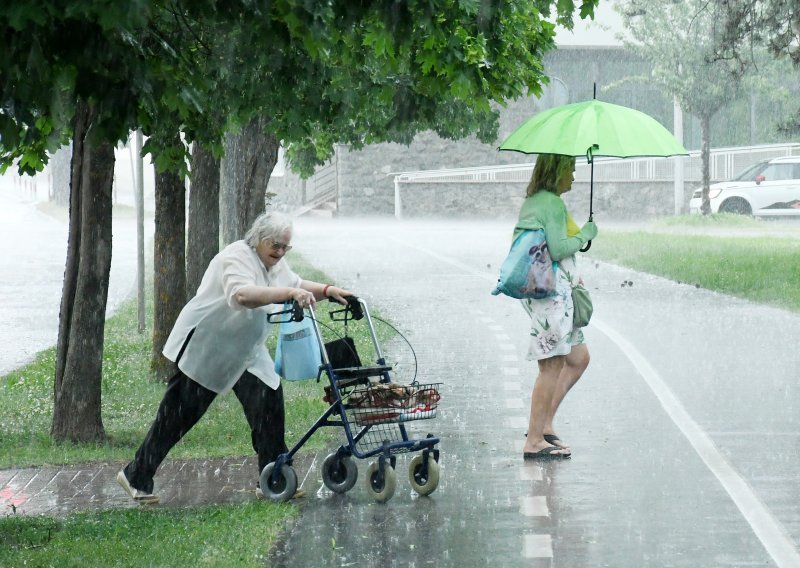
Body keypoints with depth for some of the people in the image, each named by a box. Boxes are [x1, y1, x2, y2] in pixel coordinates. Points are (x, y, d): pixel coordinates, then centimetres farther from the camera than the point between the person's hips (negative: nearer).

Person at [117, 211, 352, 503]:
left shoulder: (275, 265, 8)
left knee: (268, 398, -6)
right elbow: (241, 295, -41)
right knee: (177, 415, -4)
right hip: (203, 345, -8)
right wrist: (288, 293, -49)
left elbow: (298, 285, 23)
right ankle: (135, 476, 6)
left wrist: (328, 291, 2)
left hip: (244, 353, 8)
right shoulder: (237, 258, -22)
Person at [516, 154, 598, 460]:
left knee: (579, 358, 15)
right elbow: (558, 249, -21)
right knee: (552, 366, -6)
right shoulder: (552, 203, -13)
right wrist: (585, 235, -5)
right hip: (551, 291, -10)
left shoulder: (531, 202, 17)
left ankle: (544, 423, 15)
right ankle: (535, 440, -3)